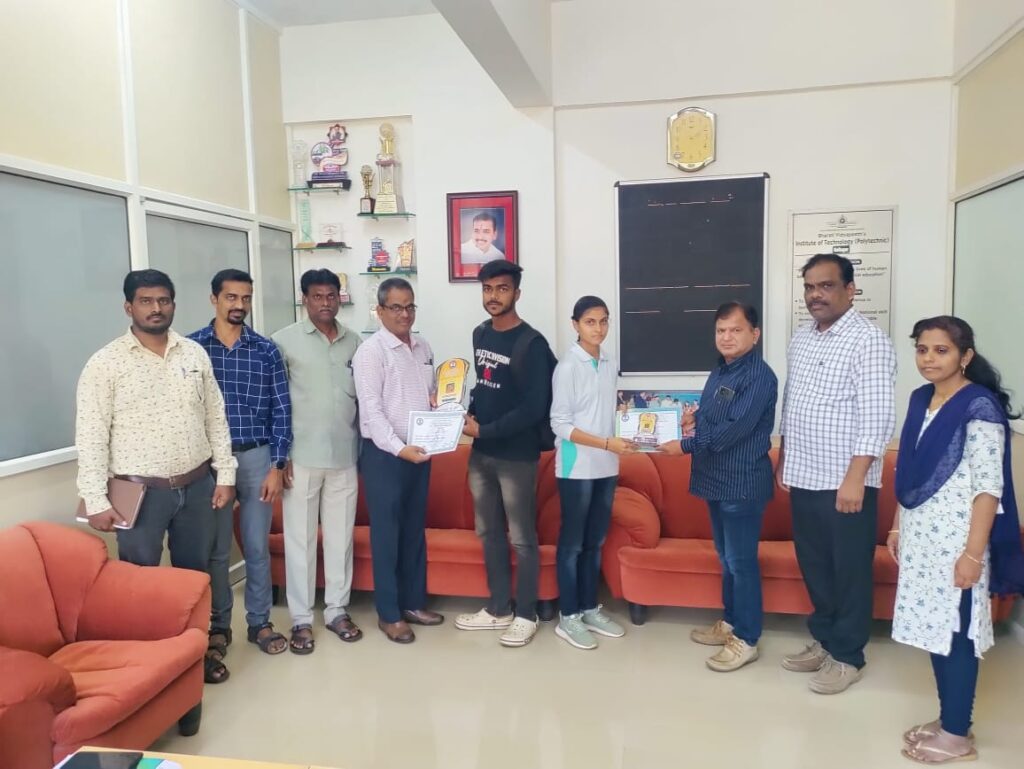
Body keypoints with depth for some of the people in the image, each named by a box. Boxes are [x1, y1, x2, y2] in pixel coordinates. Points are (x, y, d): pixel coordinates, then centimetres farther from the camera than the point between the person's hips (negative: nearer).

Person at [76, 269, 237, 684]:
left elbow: (216, 418, 7)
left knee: (195, 573, 16)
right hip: (140, 491, -4)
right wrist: (96, 500, -13)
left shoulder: (195, 354, 4)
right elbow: (90, 435, -9)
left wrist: (225, 474, 3)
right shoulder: (105, 363, -8)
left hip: (197, 486, 4)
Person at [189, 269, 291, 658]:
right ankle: (218, 623, 26)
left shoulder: (267, 351, 1)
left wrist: (277, 466, -4)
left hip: (257, 457, 1)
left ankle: (260, 622, 23)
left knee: (257, 546, 9)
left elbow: (281, 411, 1)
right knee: (215, 549, 10)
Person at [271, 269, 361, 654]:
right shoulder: (285, 340, -3)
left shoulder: (354, 341, 8)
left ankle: (337, 610, 24)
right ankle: (301, 619, 17)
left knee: (341, 536, 11)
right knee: (300, 538, 5)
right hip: (301, 456, -3)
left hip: (345, 456, 3)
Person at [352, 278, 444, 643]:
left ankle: (413, 603, 27)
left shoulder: (423, 348, 11)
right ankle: (389, 614, 14)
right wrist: (399, 448, -27)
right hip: (384, 453, -7)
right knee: (387, 532, 2)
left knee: (415, 529, 14)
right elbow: (371, 410, -18)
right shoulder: (370, 351, -11)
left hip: (419, 450, 7)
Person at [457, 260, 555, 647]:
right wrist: (470, 414, 1)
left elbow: (534, 409, -20)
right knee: (489, 533, 15)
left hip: (516, 456, -7)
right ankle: (499, 609, 29)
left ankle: (526, 615, 19)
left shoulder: (531, 343, -15)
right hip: (481, 453, 7)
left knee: (522, 538, 4)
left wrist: (484, 430, -16)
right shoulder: (480, 334, 9)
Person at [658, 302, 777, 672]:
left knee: (742, 561, 0)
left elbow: (734, 429, -23)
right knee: (726, 558, 18)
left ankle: (746, 639, 11)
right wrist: (692, 418, 1)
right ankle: (730, 622, 32)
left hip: (743, 483, -9)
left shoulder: (759, 376, -15)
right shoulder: (719, 373, 13)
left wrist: (684, 445, -21)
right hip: (717, 480, 9)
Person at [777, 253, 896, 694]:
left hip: (845, 482, -7)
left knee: (850, 570, 6)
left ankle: (847, 656, 20)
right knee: (813, 565, 16)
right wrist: (782, 459, 17)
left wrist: (855, 479, -22)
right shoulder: (800, 338, 11)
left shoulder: (868, 340, -13)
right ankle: (823, 641, 32)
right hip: (803, 478, 7)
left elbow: (877, 417, -19)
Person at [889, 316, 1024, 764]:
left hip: (956, 538, -7)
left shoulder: (980, 406, -14)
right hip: (921, 535, 7)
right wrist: (897, 527, 16)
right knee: (933, 627, 14)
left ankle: (957, 735, 17)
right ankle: (948, 720, 29)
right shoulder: (920, 400, 8)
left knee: (955, 631, 3)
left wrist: (973, 552, -19)